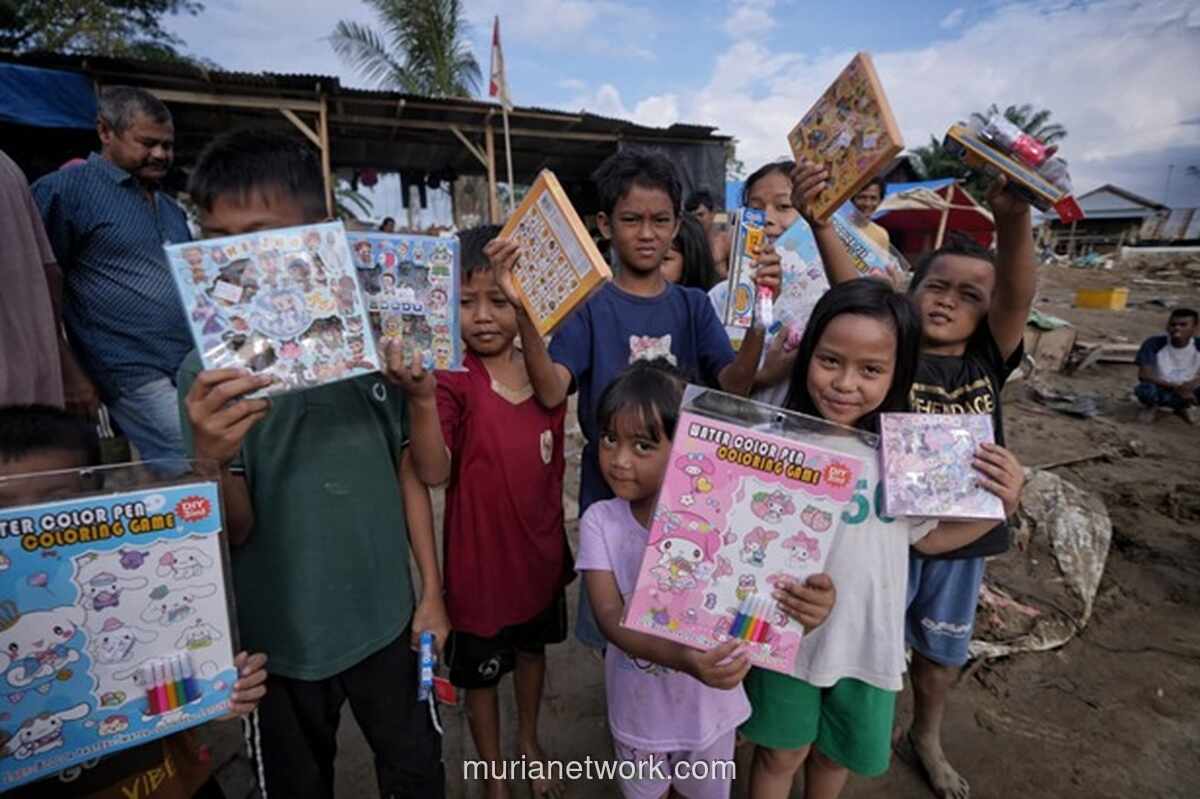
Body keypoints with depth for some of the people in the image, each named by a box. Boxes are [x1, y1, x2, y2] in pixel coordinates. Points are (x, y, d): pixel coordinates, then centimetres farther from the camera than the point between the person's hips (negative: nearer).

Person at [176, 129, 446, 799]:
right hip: (283, 634, 0)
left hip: (388, 618, 1)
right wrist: (211, 459, -29)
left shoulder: (375, 339, -8)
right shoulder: (209, 373, -12)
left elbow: (426, 471, -1)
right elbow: (234, 533, -13)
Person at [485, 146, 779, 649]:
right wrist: (523, 308, -35)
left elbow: (733, 387, -11)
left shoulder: (692, 305, 1)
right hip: (612, 493, -2)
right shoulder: (590, 306, -7)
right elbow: (551, 391, -21)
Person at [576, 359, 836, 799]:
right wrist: (684, 659, -42)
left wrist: (804, 605, -44)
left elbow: (766, 593, -21)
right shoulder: (599, 522, -18)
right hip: (640, 712, 1)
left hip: (710, 709, 0)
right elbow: (610, 618, -25)